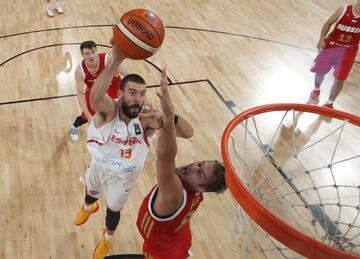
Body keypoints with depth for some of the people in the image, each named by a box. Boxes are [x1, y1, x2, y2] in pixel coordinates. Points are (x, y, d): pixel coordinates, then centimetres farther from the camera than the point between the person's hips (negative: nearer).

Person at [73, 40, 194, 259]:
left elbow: (188, 133, -37)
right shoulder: (109, 110, -34)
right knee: (91, 192, 33)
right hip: (99, 167, 0)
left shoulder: (146, 120, -30)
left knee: (114, 209, 25)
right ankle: (88, 208, 73)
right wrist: (115, 61, -78)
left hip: (125, 176, 0)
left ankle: (107, 240, 60)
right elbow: (95, 97, -62)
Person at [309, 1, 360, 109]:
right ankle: (316, 90, 48)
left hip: (348, 51, 0)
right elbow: (329, 23, -1)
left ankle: (329, 103, 19)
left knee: (339, 79, -3)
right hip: (331, 45, 0)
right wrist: (322, 39, -12)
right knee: (320, 71, 14)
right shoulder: (343, 10, -12)